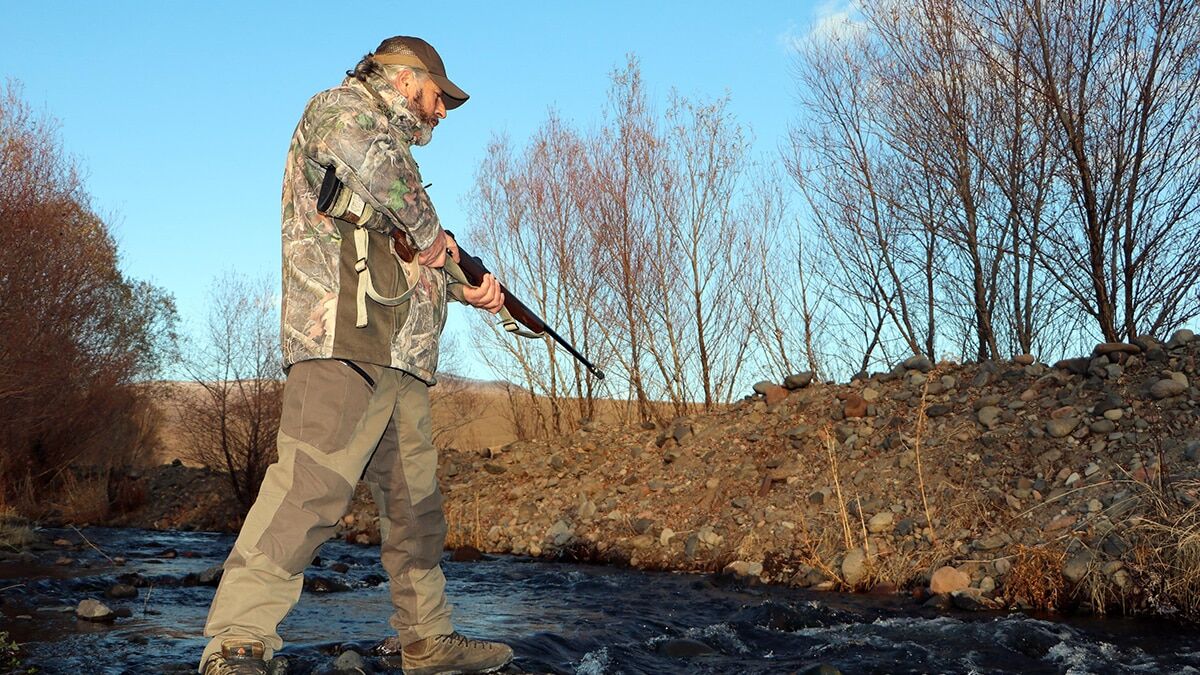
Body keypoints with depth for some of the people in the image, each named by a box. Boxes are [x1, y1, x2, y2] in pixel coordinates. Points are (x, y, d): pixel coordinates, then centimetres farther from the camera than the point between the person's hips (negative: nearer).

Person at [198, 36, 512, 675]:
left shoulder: (394, 158, 33)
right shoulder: (339, 106, 5)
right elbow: (364, 150, -20)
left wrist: (465, 289, 20)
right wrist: (429, 229, -12)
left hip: (400, 357, 10)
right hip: (343, 339, -10)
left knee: (415, 500, 11)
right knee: (313, 482, -19)